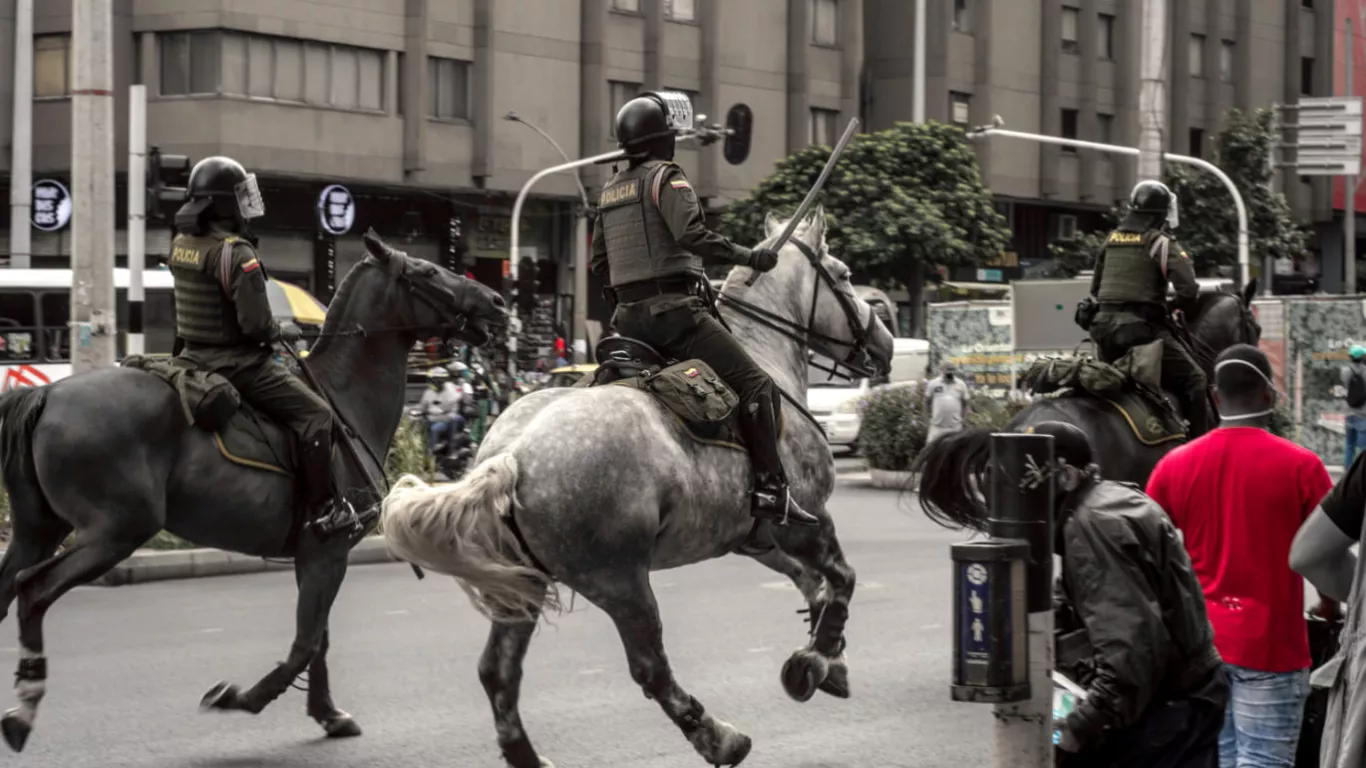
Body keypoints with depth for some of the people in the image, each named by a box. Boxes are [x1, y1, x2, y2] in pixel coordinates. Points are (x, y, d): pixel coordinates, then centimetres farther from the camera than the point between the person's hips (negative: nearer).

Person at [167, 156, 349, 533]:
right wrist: (283, 332, -2)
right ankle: (323, 506, -10)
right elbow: (256, 325, -23)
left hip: (196, 357, 9)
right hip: (238, 362, -9)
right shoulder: (237, 254, -21)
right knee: (315, 414, -6)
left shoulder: (181, 245, 5)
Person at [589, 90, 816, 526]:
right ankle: (770, 490, -22)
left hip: (628, 317, 9)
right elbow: (692, 234, -22)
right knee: (756, 385, -11)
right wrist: (748, 258, -16)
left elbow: (598, 262, 22)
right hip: (672, 308, -9)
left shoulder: (610, 191, 19)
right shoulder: (666, 177, -6)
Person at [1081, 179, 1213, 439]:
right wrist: (1183, 310, 5)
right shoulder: (1161, 243, -5)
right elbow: (1188, 288, -14)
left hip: (1104, 327, 7)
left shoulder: (1111, 240, 16)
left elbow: (1096, 288, 23)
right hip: (1143, 328, -7)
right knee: (1194, 380, -1)